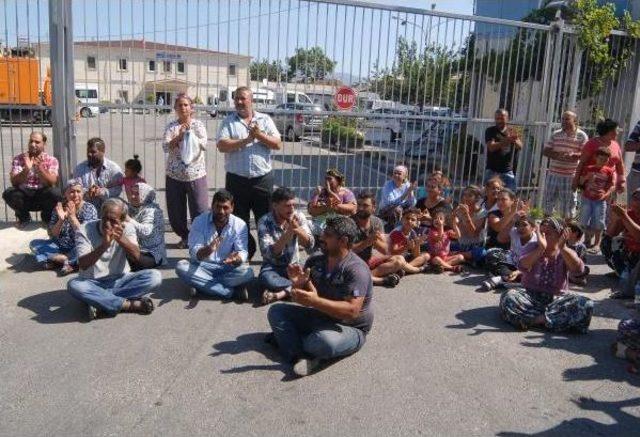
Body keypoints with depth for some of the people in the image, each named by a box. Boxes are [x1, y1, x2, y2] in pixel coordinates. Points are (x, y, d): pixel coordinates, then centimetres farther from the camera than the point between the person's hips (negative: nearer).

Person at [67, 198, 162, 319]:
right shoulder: (85, 231, -9)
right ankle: (129, 304, -31)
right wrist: (104, 245, -36)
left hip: (119, 280, 2)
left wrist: (121, 239, -35)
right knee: (74, 285, -36)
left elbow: (136, 256, -18)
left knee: (155, 276, -23)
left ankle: (100, 301, -27)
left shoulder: (127, 229, -2)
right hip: (92, 283, -2)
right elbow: (83, 264, -21)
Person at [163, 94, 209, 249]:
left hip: (196, 174, -1)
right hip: (174, 175, 1)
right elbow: (166, 147, -10)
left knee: (200, 210, -1)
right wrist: (179, 135, -21)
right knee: (176, 212, 7)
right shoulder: (171, 127, 3)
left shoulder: (198, 124, 2)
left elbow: (204, 145, -9)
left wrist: (190, 133, -17)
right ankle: (184, 237, 28)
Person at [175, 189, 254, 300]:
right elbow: (194, 253, -16)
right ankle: (232, 291, -29)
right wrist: (208, 249, -40)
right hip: (203, 266, 1)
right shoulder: (200, 221, -9)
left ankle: (202, 285, -20)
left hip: (227, 268, -1)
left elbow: (242, 253, -13)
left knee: (247, 272, -30)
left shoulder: (240, 225, -7)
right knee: (181, 266, -29)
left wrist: (236, 258, -38)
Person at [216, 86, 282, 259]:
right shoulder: (228, 121, 4)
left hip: (262, 179, 0)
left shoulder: (265, 120, 7)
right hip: (236, 180, 0)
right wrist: (247, 140, -13)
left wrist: (260, 136, -13)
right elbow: (222, 145, -11)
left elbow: (278, 144, 0)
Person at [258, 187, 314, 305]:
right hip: (272, 267, -3)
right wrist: (288, 233, -33)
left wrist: (298, 229, -32)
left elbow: (310, 245, -14)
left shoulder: (298, 216, -7)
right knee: (266, 278, -36)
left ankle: (280, 294, -25)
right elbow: (268, 254, -25)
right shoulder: (265, 222, -16)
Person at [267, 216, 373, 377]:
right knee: (276, 311, -4)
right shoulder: (315, 262, 0)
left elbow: (352, 311, -29)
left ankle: (287, 339, -8)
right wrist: (297, 284, -17)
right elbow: (302, 298, 6)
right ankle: (300, 356, -25)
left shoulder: (356, 269, -22)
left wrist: (315, 301, -34)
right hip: (320, 318, 7)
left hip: (350, 329, -7)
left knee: (324, 342, -39)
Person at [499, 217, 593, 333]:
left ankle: (535, 320, -28)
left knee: (587, 305, -26)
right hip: (531, 295, -1)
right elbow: (522, 267, -20)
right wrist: (541, 248, -32)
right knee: (508, 297, -31)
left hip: (557, 298, 1)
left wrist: (563, 248, -33)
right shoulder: (532, 247, 1)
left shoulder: (566, 253, 4)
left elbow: (578, 269, -18)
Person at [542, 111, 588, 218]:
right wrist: (557, 155, -13)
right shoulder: (556, 134, 10)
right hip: (553, 174, 4)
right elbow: (545, 151, 6)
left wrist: (574, 155, -27)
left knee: (568, 205, 2)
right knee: (548, 202, 10)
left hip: (570, 176, -4)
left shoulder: (582, 136, -2)